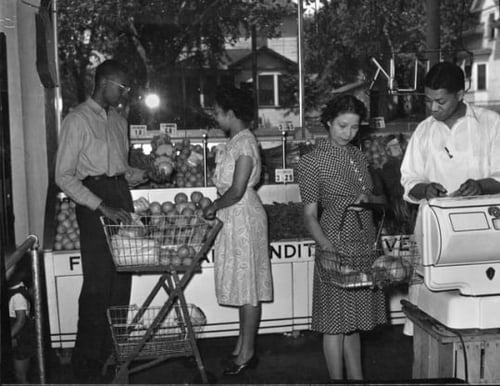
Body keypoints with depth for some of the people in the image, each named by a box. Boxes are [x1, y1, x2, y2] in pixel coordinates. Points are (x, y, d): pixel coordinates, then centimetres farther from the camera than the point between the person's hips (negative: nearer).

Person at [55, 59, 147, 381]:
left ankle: (114, 350, 20)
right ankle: (87, 361, 8)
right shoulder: (78, 121, -6)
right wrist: (102, 206, -19)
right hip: (94, 199, -7)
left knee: (122, 277, 7)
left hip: (121, 196, 7)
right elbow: (64, 176, -11)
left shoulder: (119, 120, 17)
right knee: (98, 283, -6)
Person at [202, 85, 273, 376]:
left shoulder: (245, 143, -17)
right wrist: (217, 207, 9)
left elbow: (236, 191, -21)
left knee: (248, 285, -1)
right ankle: (243, 346, 25)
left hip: (244, 217, -10)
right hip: (234, 217, 10)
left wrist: (214, 207, -8)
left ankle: (247, 353, 9)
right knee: (242, 284, 14)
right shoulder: (236, 141, 12)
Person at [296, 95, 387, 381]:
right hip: (337, 248, -6)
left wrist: (368, 198, -5)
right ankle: (337, 378, 15)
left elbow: (381, 198, 18)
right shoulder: (313, 162, -8)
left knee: (354, 321, 15)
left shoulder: (359, 156, 11)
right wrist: (327, 246, -26)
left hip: (366, 246, 6)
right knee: (337, 323, 2)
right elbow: (310, 215, -11)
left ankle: (357, 377, 26)